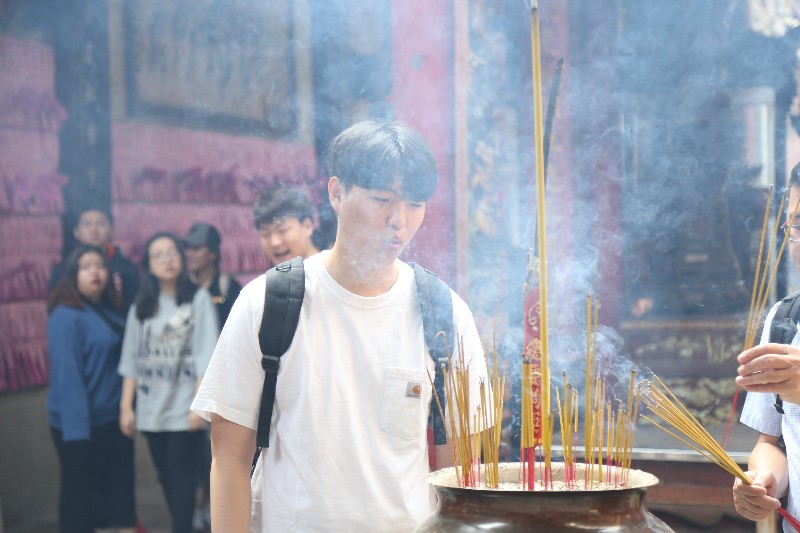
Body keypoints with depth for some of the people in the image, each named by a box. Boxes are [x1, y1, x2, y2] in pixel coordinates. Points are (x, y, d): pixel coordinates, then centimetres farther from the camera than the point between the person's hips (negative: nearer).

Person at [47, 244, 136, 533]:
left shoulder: (110, 311, 9)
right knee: (80, 491, 3)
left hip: (113, 418, 8)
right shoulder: (66, 317, -16)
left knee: (119, 487, 15)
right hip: (79, 422, -8)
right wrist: (76, 430, -25)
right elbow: (66, 374, -22)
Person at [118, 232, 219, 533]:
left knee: (181, 476, -7)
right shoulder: (141, 307, 11)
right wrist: (126, 407, 4)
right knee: (166, 477, 7)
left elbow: (206, 357, -6)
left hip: (184, 408, -4)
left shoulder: (198, 299, 0)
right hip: (151, 409, 4)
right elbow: (131, 361, 10)